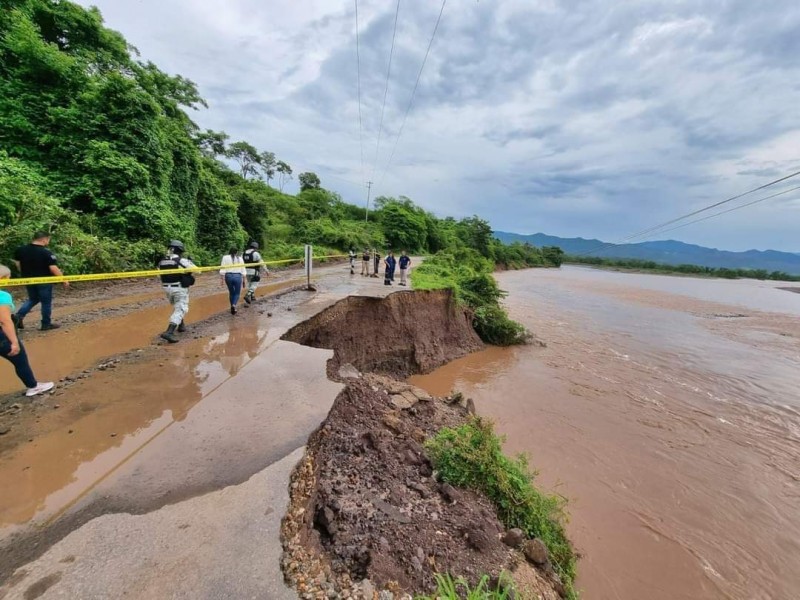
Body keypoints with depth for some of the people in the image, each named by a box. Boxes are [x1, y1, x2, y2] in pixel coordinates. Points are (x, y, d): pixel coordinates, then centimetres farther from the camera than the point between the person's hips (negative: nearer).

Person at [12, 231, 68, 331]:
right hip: (44, 281, -7)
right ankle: (46, 324, 13)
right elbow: (53, 268, -23)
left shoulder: (20, 250, 1)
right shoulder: (46, 252, -20)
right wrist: (64, 279, -14)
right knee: (46, 302, 5)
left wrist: (25, 274, 25)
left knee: (32, 299, 25)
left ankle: (18, 316, 8)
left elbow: (17, 264, 12)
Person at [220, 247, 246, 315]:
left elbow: (222, 269, -3)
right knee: (237, 293, 11)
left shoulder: (225, 257, 4)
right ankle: (234, 305, -13)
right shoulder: (240, 258, 7)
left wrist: (222, 279, -1)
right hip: (238, 276, -1)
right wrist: (244, 280, 11)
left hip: (228, 276, 1)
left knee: (231, 292, 18)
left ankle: (232, 307, 23)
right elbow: (243, 270, 5)